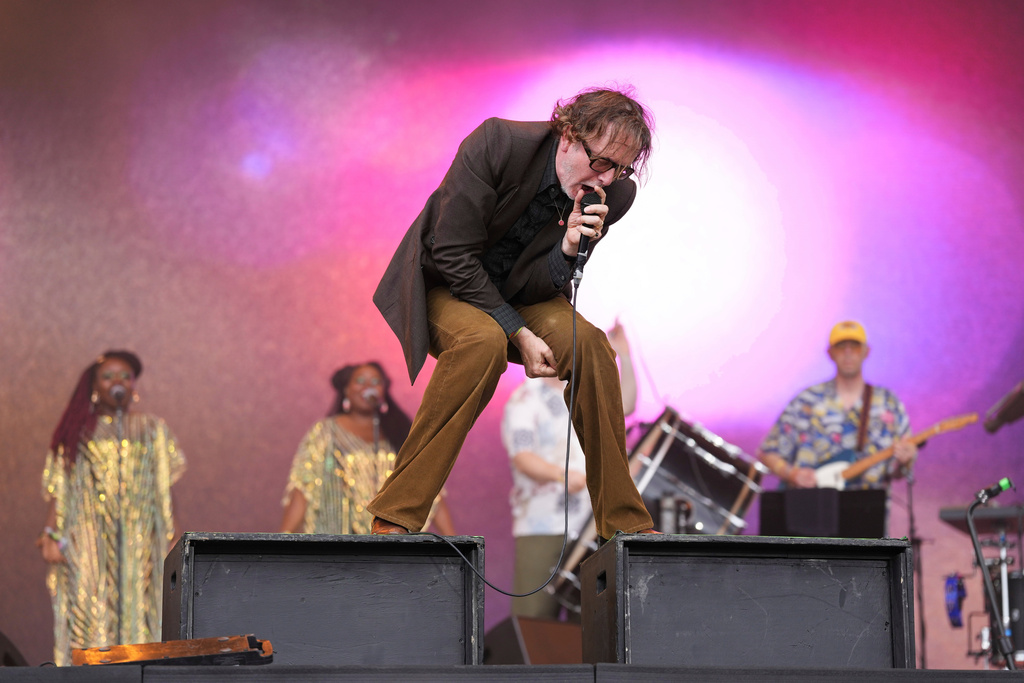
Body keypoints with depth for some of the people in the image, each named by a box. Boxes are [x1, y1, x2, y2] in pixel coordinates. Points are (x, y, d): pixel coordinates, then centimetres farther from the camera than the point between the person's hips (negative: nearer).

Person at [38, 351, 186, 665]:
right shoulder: (76, 433, 9)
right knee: (90, 616, -10)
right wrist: (52, 534, -8)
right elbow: (58, 491, 5)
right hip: (87, 542, -1)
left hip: (139, 543, 1)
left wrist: (174, 537, 2)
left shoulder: (153, 430, 12)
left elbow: (165, 490, 11)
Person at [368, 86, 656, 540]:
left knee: (587, 343, -25)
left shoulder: (613, 195, -15)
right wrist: (520, 334, -25)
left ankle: (624, 523, -14)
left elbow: (532, 289, -12)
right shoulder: (497, 143, -28)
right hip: (445, 286, -4)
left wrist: (568, 250, -34)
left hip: (517, 294, 4)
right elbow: (453, 255, -23)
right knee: (483, 341, -36)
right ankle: (395, 517, -32)